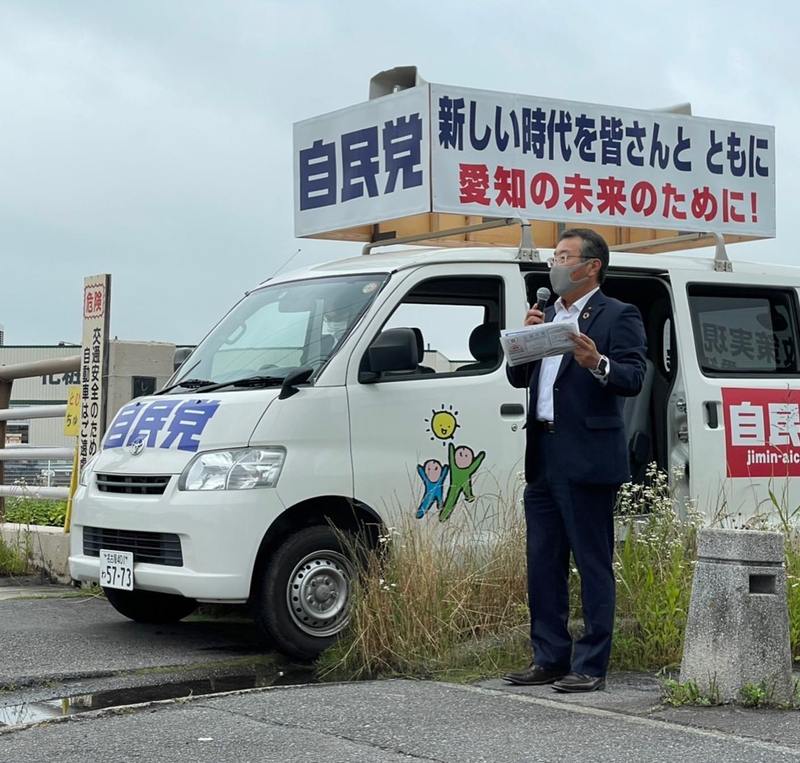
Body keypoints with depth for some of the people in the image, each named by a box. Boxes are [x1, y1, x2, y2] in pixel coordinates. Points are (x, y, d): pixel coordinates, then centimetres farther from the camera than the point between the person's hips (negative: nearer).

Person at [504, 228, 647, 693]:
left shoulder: (618, 316, -2)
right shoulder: (547, 317, 20)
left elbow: (634, 379, -12)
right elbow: (518, 378, 19)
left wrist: (598, 364, -31)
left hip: (588, 461, -8)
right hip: (543, 461, 8)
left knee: (594, 565, -2)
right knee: (543, 564, 12)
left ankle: (591, 667, 2)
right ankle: (549, 659, 21)